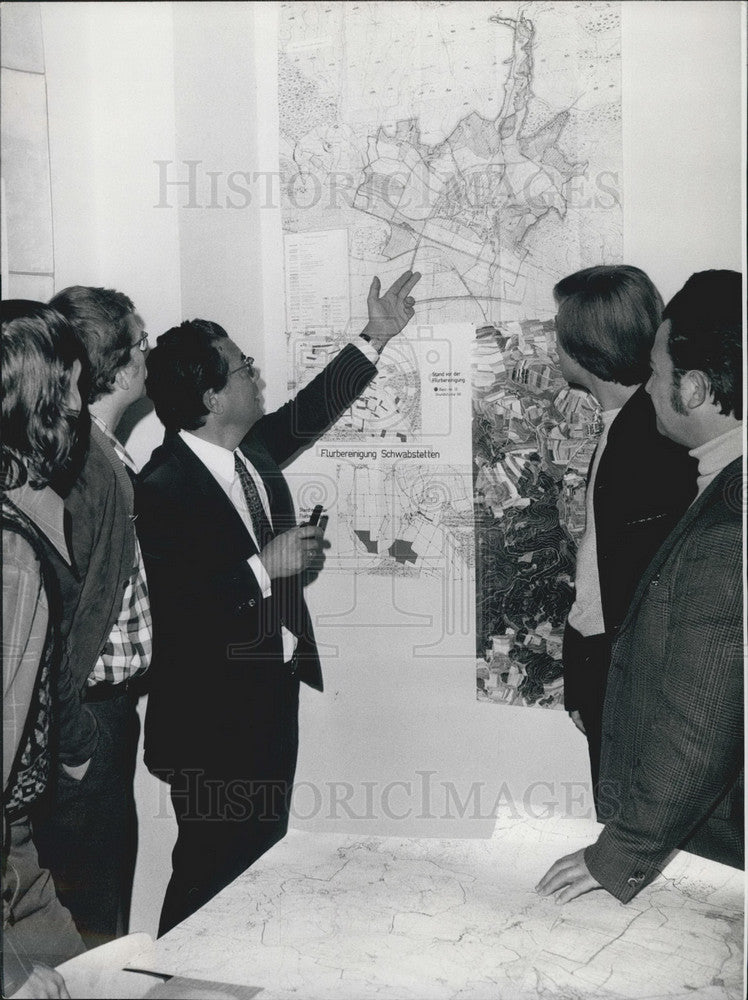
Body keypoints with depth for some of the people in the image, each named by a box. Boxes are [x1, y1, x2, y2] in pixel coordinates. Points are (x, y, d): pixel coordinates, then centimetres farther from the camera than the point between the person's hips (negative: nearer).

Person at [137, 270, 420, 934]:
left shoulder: (251, 449, 1)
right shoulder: (162, 488, -23)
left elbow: (309, 413, 18)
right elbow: (170, 612, -29)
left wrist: (376, 339, 16)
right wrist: (263, 569, -26)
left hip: (274, 692, 8)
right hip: (212, 713, -8)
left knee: (263, 853, 22)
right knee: (212, 870, 8)